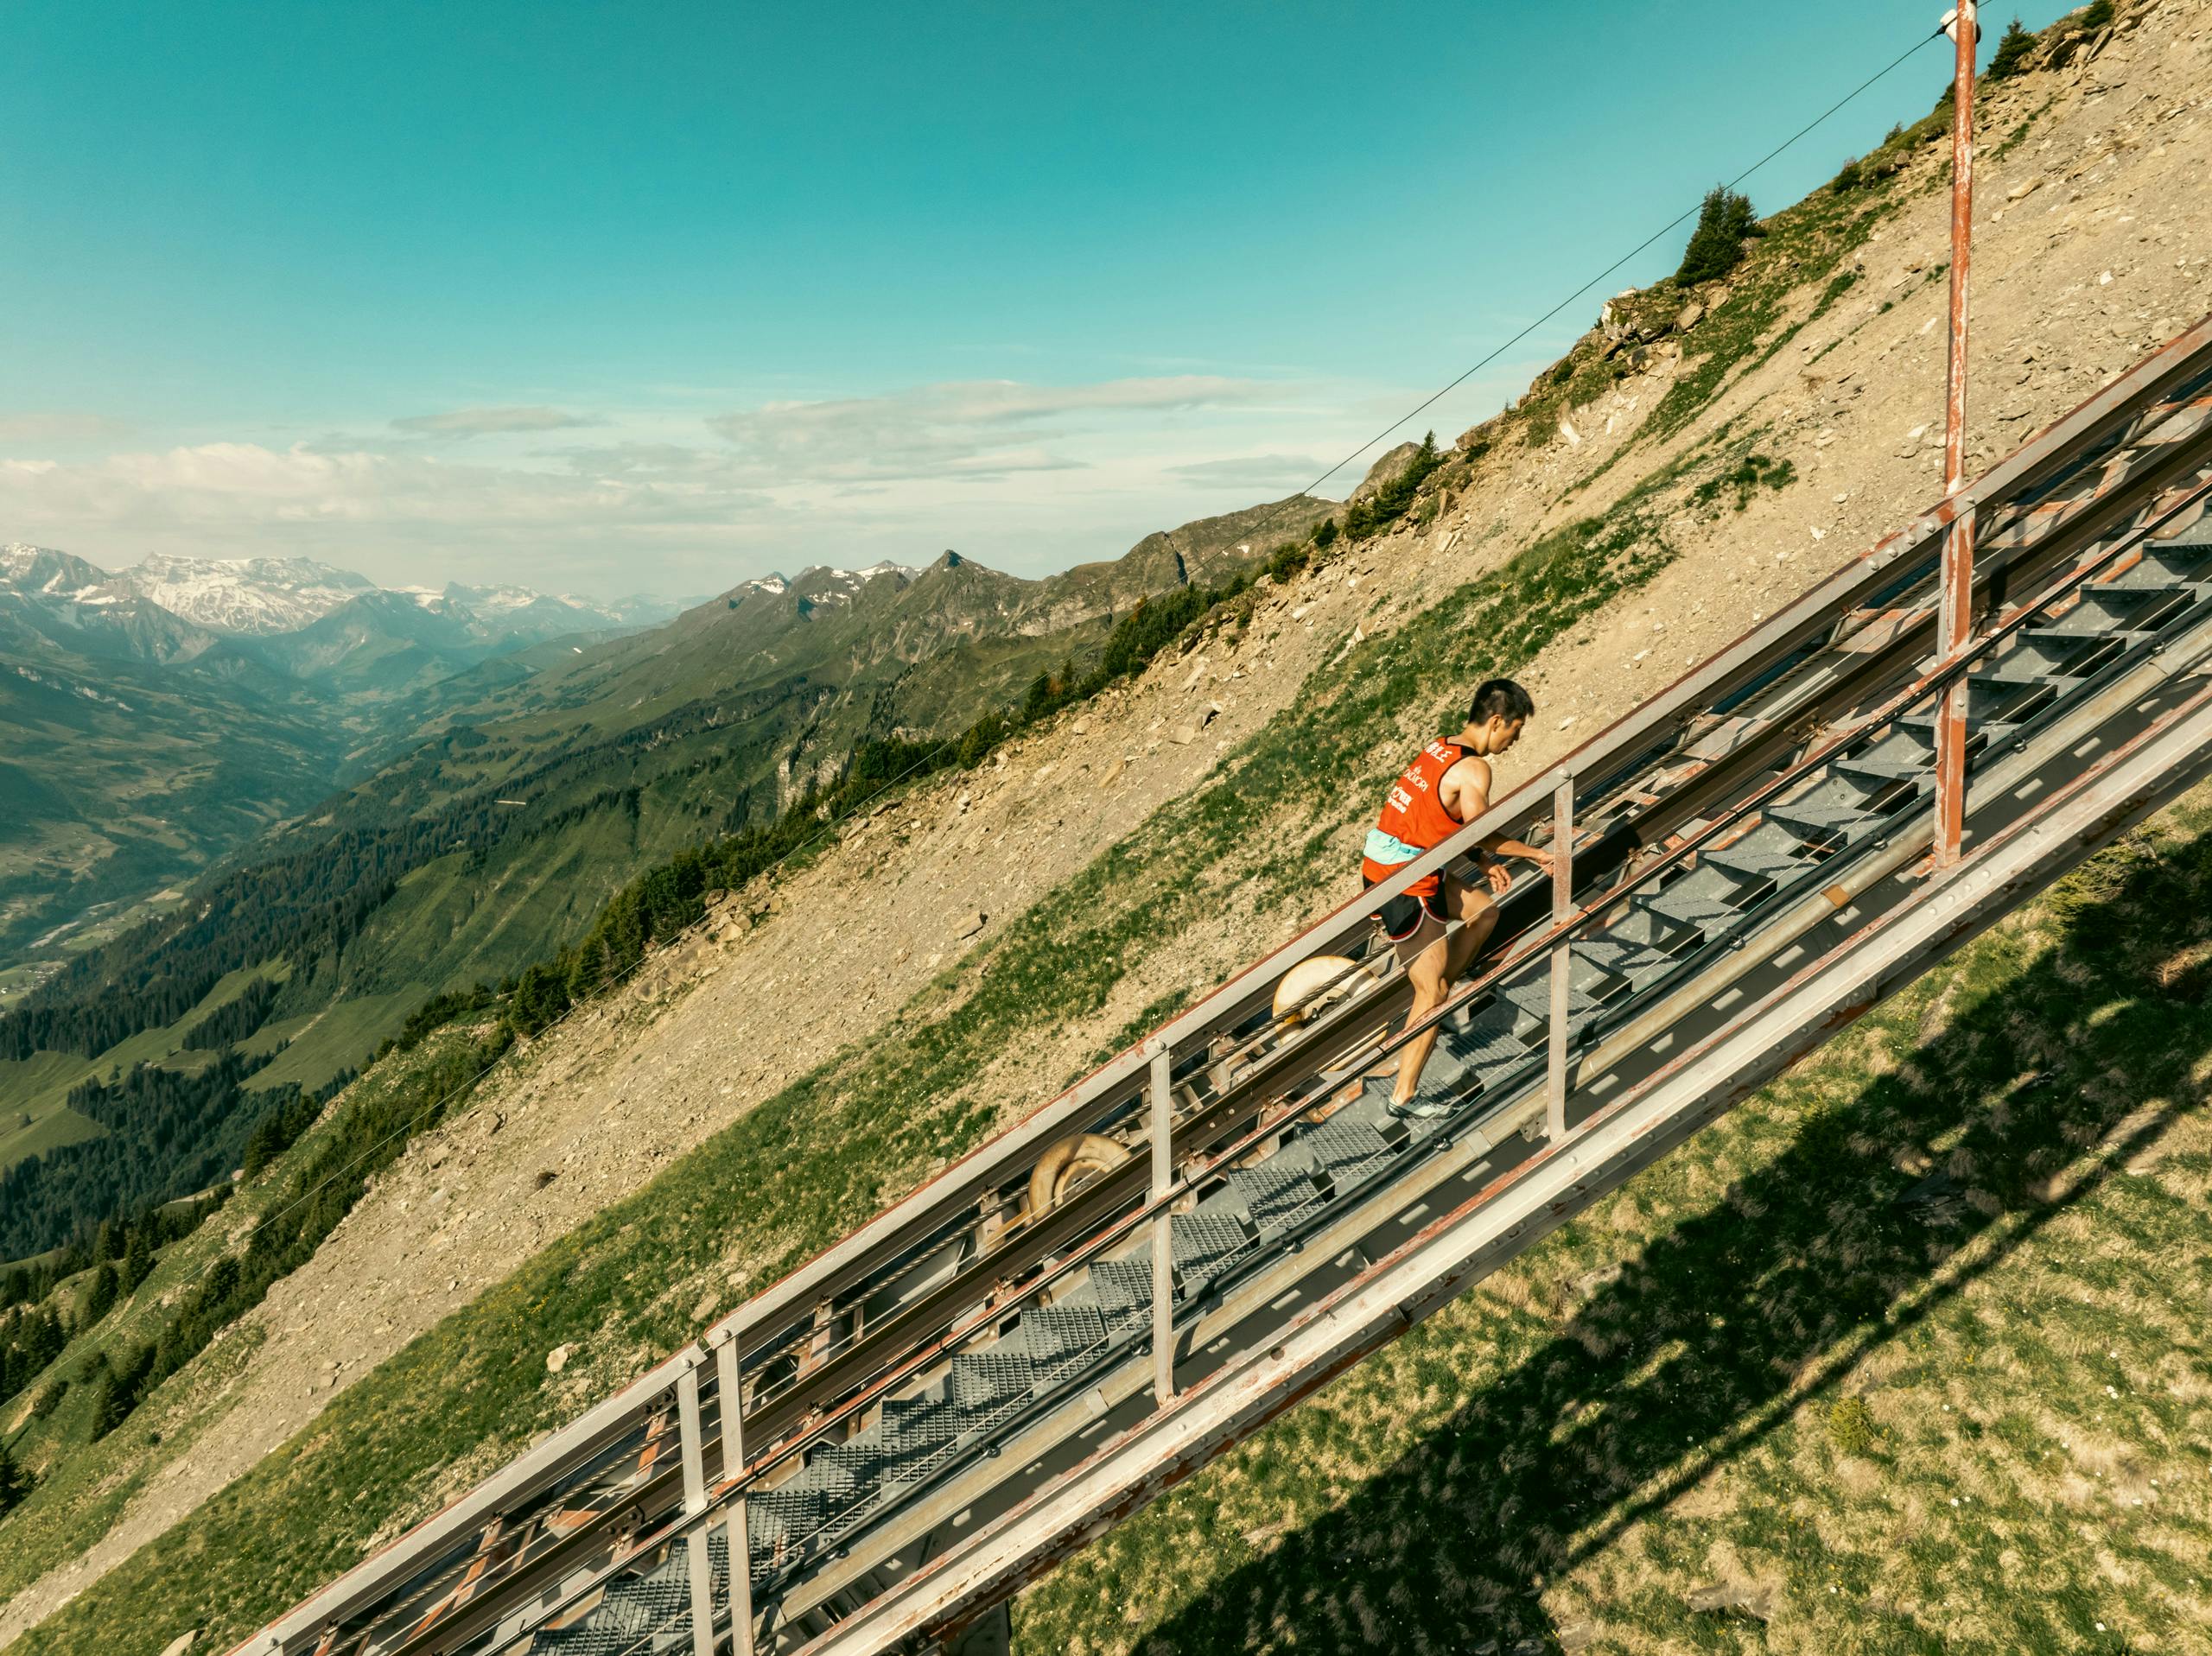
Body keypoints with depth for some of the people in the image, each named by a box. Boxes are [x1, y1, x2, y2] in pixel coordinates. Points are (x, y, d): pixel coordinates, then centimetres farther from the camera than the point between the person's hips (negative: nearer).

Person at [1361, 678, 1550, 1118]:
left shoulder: (1441, 748, 9)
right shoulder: (1473, 769, -18)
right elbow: (1480, 833, -12)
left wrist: (1483, 862, 15)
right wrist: (1536, 855, 3)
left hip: (1385, 864, 9)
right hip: (1403, 888, -9)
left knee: (1484, 911, 23)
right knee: (1432, 995, 2)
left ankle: (1439, 994, 29)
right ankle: (1404, 1095, 13)